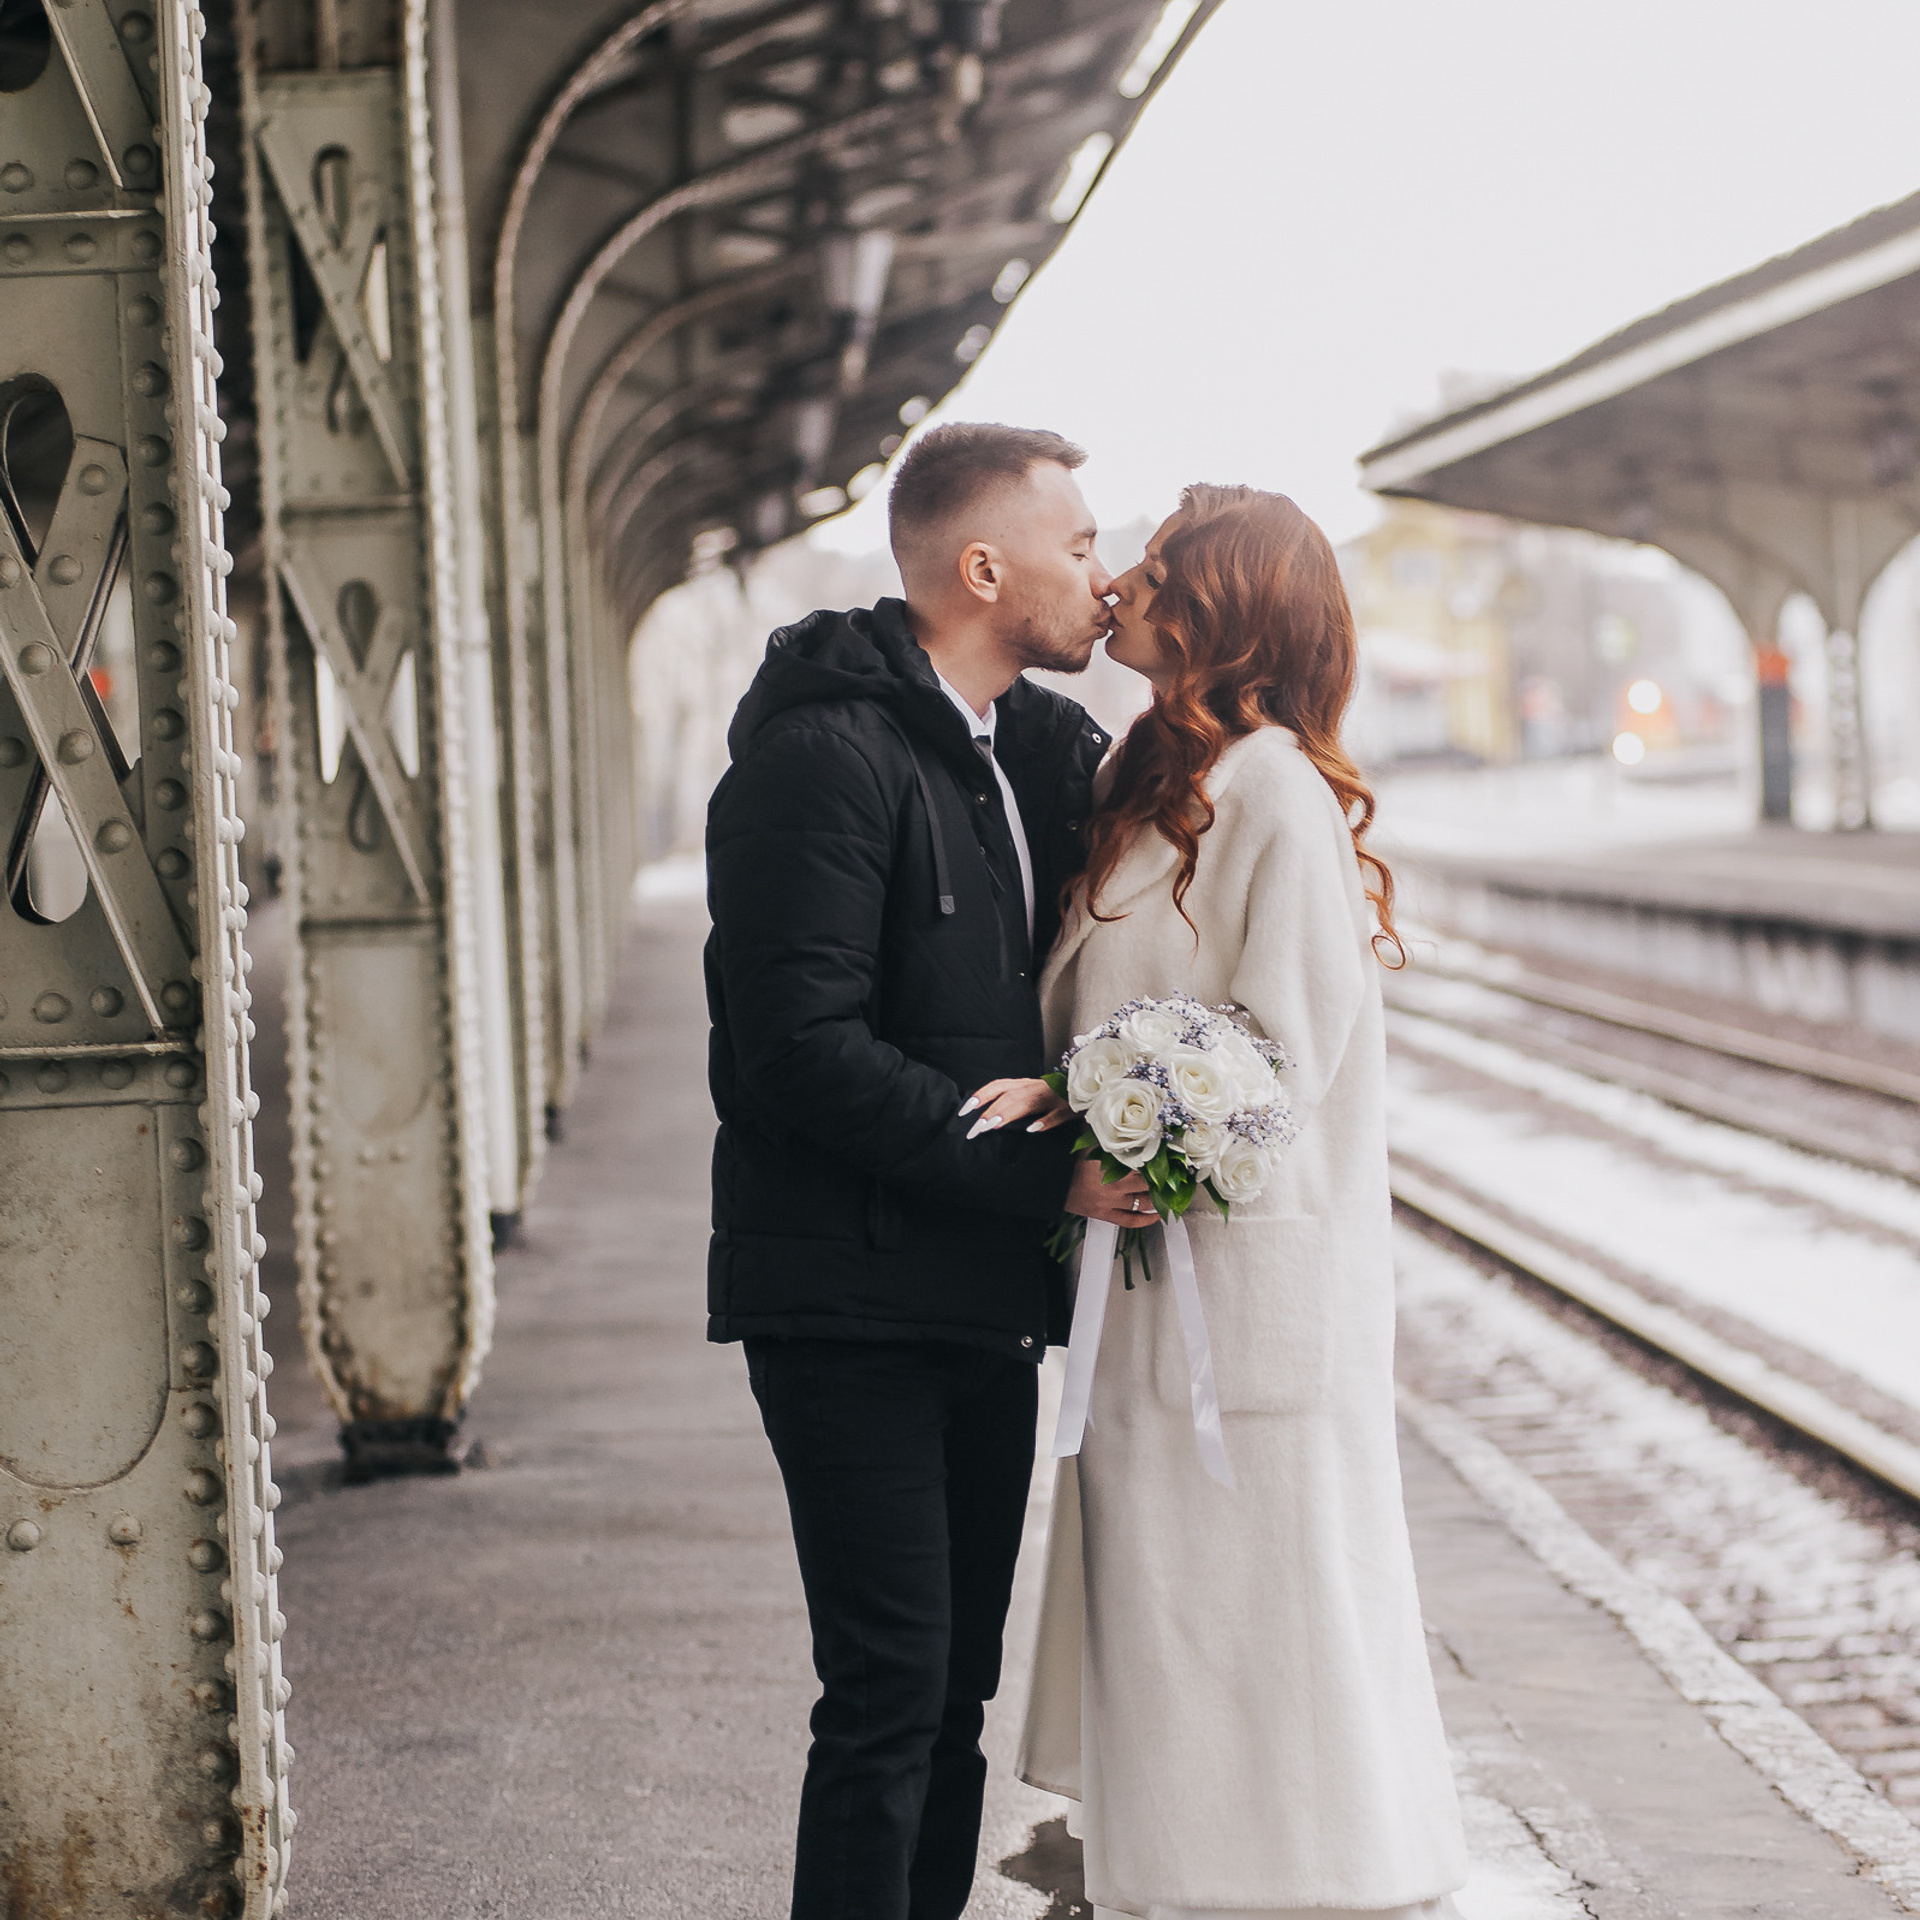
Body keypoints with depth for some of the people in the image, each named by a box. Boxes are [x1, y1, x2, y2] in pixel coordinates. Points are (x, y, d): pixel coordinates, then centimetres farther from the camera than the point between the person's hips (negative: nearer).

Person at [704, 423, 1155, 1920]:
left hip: (988, 1302, 9)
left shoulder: (1044, 743, 11)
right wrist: (1048, 1171, -21)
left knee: (954, 1689, 13)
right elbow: (808, 1054, -22)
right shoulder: (826, 756, -16)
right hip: (856, 1305, -8)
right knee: (893, 1691, -8)